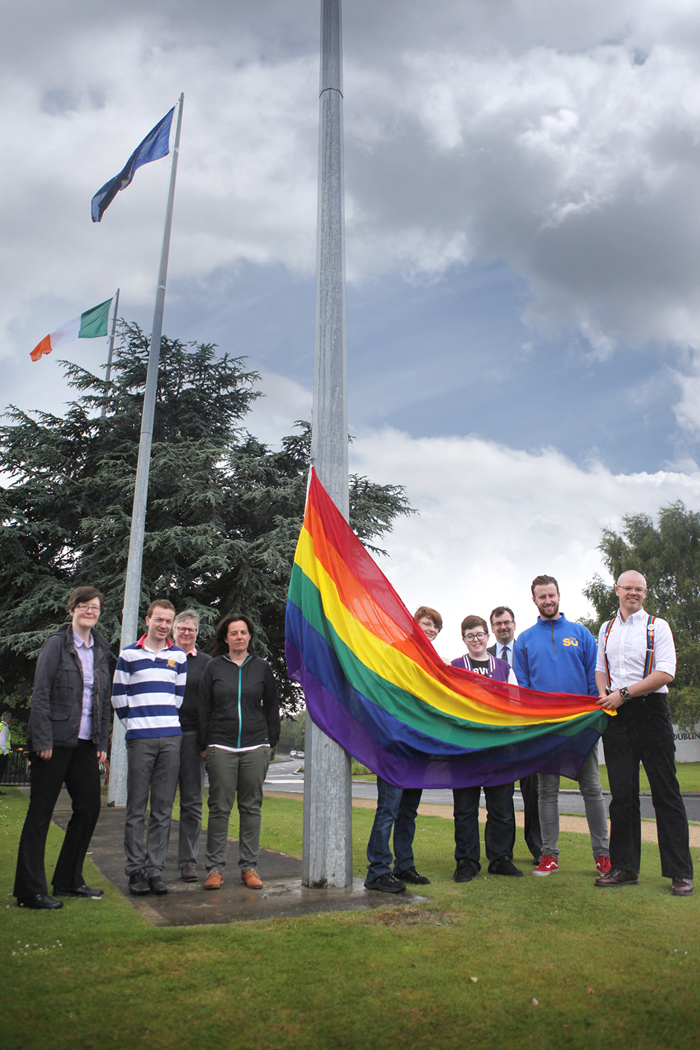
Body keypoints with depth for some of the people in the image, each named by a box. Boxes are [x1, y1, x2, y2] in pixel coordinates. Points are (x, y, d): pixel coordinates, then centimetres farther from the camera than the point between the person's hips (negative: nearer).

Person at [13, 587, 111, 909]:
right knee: (40, 812, 2)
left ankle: (69, 880, 26)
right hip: (55, 741, -6)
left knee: (89, 807, 10)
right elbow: (40, 693, -10)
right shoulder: (56, 643, -6)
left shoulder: (101, 649, 11)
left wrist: (102, 742, 9)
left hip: (85, 742, 7)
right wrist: (43, 740, -15)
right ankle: (30, 890, 11)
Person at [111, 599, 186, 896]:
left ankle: (155, 869, 12)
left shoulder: (178, 656, 13)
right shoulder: (129, 654, 6)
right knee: (136, 808, 1)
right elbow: (118, 695, 7)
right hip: (139, 739, -2)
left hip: (171, 738, 2)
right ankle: (135, 869, 10)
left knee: (163, 808, 4)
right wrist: (133, 724, 6)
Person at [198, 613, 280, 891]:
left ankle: (249, 867, 14)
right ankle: (215, 867, 10)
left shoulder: (262, 667, 8)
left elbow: (272, 707, 14)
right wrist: (204, 745, 4)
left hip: (255, 747, 1)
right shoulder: (214, 667, 6)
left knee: (251, 807, 5)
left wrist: (271, 742, 9)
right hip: (221, 746, -1)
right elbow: (204, 708, 7)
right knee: (219, 807, 0)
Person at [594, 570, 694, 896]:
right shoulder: (606, 629, 15)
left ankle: (680, 873, 7)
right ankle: (624, 867, 17)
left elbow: (665, 674, -9)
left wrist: (624, 694, -13)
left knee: (665, 792, -1)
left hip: (650, 712, -4)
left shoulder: (657, 627, 0)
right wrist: (605, 697, 0)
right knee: (622, 792, 8)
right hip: (616, 715, 4)